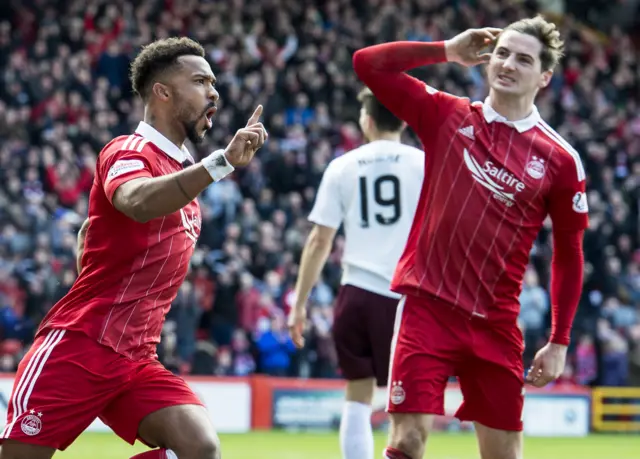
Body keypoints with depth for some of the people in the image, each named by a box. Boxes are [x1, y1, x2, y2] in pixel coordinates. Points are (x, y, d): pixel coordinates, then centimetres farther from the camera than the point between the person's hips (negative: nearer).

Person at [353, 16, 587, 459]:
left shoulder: (561, 160, 1)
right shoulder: (447, 115, 4)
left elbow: (569, 256, 7)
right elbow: (368, 64, 1)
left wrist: (559, 343, 3)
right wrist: (446, 51, -1)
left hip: (495, 323, 1)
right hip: (427, 305, -1)